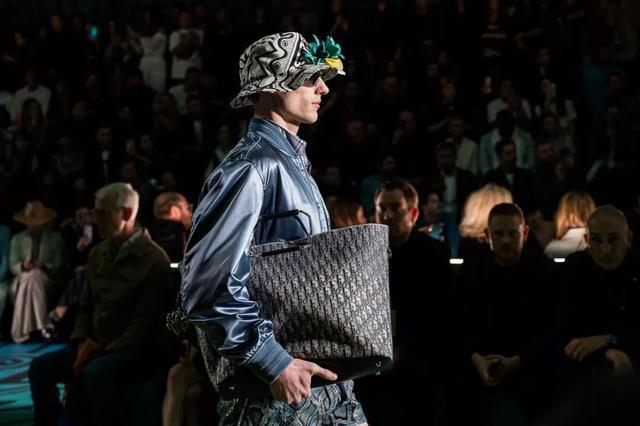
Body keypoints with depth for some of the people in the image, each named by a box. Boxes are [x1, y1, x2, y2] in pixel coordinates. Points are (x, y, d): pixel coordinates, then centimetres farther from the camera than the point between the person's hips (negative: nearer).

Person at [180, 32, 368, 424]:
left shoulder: (294, 163, 14)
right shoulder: (251, 167, -15)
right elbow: (209, 288, -21)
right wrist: (274, 364, -20)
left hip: (321, 375, 8)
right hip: (276, 390, -8)